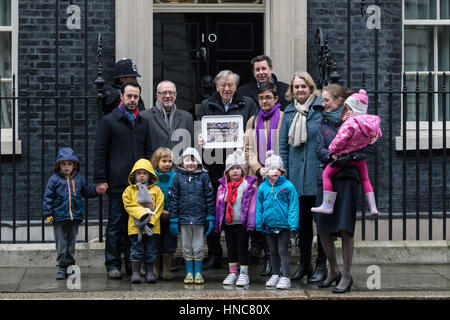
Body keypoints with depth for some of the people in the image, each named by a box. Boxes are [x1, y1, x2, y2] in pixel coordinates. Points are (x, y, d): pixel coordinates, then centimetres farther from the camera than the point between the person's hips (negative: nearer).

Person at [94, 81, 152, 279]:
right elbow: (100, 152, 0)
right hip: (117, 182, -4)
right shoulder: (108, 121, 3)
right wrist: (100, 179, -7)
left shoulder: (143, 123, 16)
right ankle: (113, 265, 5)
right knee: (116, 223, -1)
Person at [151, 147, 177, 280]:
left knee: (169, 244, 6)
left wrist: (170, 212, -14)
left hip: (170, 218, 0)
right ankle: (156, 270, 20)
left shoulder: (175, 177, -4)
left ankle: (166, 270, 17)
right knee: (155, 244, 8)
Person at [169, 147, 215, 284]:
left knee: (198, 248, 5)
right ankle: (189, 273, 18)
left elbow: (209, 198, 2)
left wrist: (210, 218, -1)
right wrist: (173, 219, 1)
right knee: (186, 247, 9)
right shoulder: (178, 177, 3)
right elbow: (174, 199, 4)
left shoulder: (203, 177, 0)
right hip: (184, 218, 1)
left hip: (199, 218, -1)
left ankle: (198, 273, 15)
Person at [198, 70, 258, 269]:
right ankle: (214, 255, 9)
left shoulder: (248, 104, 10)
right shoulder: (206, 105, 14)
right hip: (214, 165, 1)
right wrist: (201, 139, -12)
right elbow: (199, 130, 11)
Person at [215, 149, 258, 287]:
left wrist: (251, 222, -12)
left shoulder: (249, 185, -4)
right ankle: (232, 274, 21)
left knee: (242, 249, 1)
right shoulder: (223, 186, 7)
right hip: (227, 223, 4)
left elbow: (252, 205, -6)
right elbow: (219, 205, 10)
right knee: (231, 249, 12)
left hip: (242, 223, -4)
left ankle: (244, 274, 10)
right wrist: (217, 224, 7)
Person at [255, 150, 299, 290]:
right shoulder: (262, 187, 3)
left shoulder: (288, 186, -7)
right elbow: (259, 207, 9)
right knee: (273, 252, 15)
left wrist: (293, 224, -12)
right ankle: (275, 275, 26)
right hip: (269, 225, 4)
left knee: (283, 251, -2)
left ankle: (285, 277, 2)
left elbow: (293, 205, -7)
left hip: (284, 225, -4)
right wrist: (259, 224, 7)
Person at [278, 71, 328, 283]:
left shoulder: (321, 109, -3)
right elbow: (283, 145, 13)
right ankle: (304, 263, 22)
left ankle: (321, 265, 11)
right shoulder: (289, 112, 11)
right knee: (302, 220, 12)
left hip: (318, 174, -4)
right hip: (296, 175, 4)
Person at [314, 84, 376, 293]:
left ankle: (346, 276, 5)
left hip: (347, 178, -4)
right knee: (323, 230, 3)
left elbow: (370, 146, -4)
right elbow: (319, 149, 4)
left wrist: (350, 157, -15)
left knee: (345, 229, -7)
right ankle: (333, 271, 22)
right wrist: (333, 158, -15)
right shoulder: (324, 123, 14)